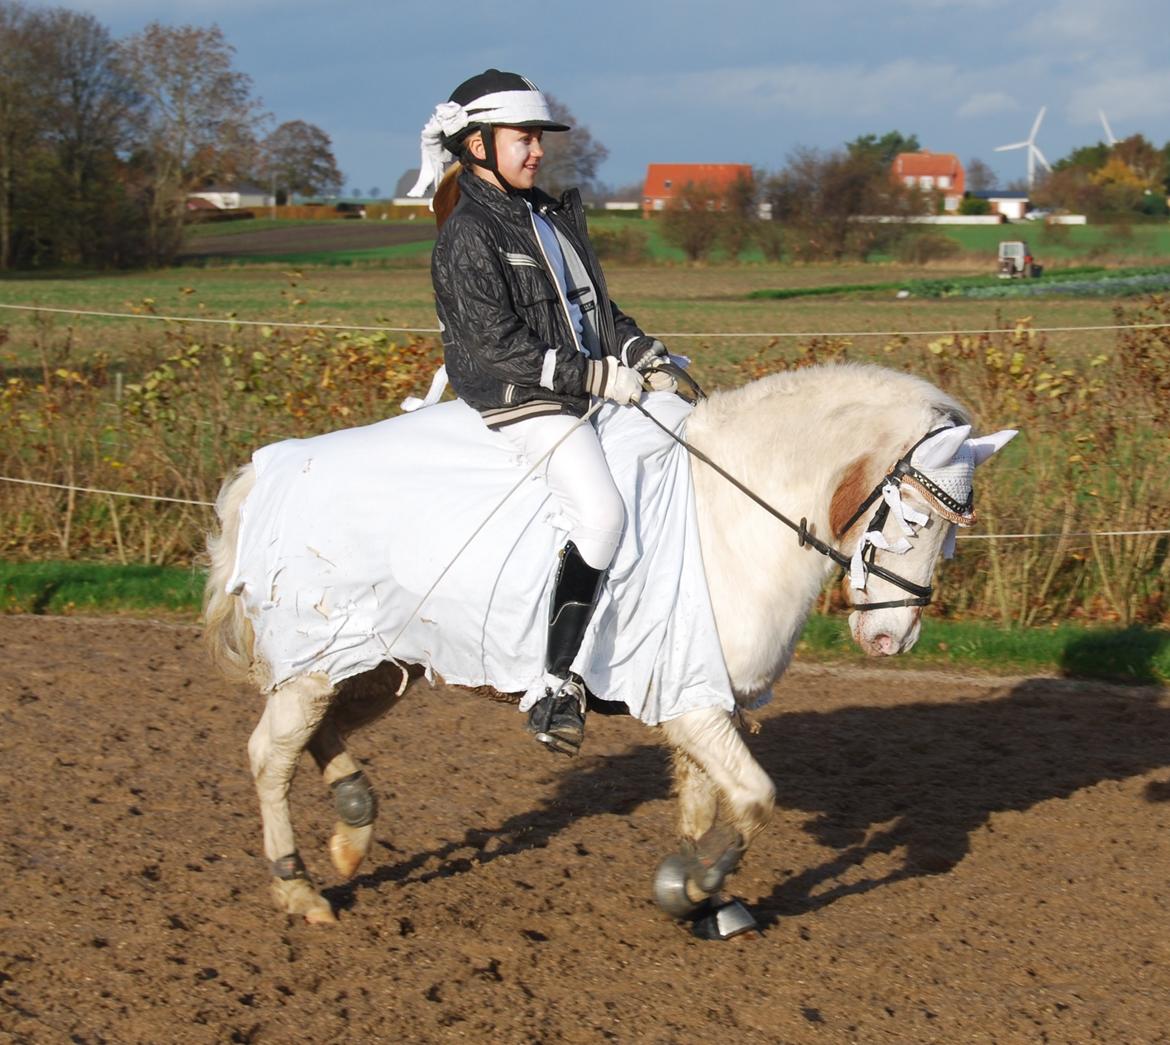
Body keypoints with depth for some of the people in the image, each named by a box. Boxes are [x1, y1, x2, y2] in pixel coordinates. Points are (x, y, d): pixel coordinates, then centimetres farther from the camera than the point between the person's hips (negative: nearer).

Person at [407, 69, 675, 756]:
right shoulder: (468, 236, -10)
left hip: (593, 388, 9)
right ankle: (559, 682, -22)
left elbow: (598, 307, 21)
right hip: (520, 402, -9)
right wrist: (595, 377, -19)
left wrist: (647, 358, 4)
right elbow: (495, 344, -17)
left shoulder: (554, 215, 16)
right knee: (600, 512, -28)